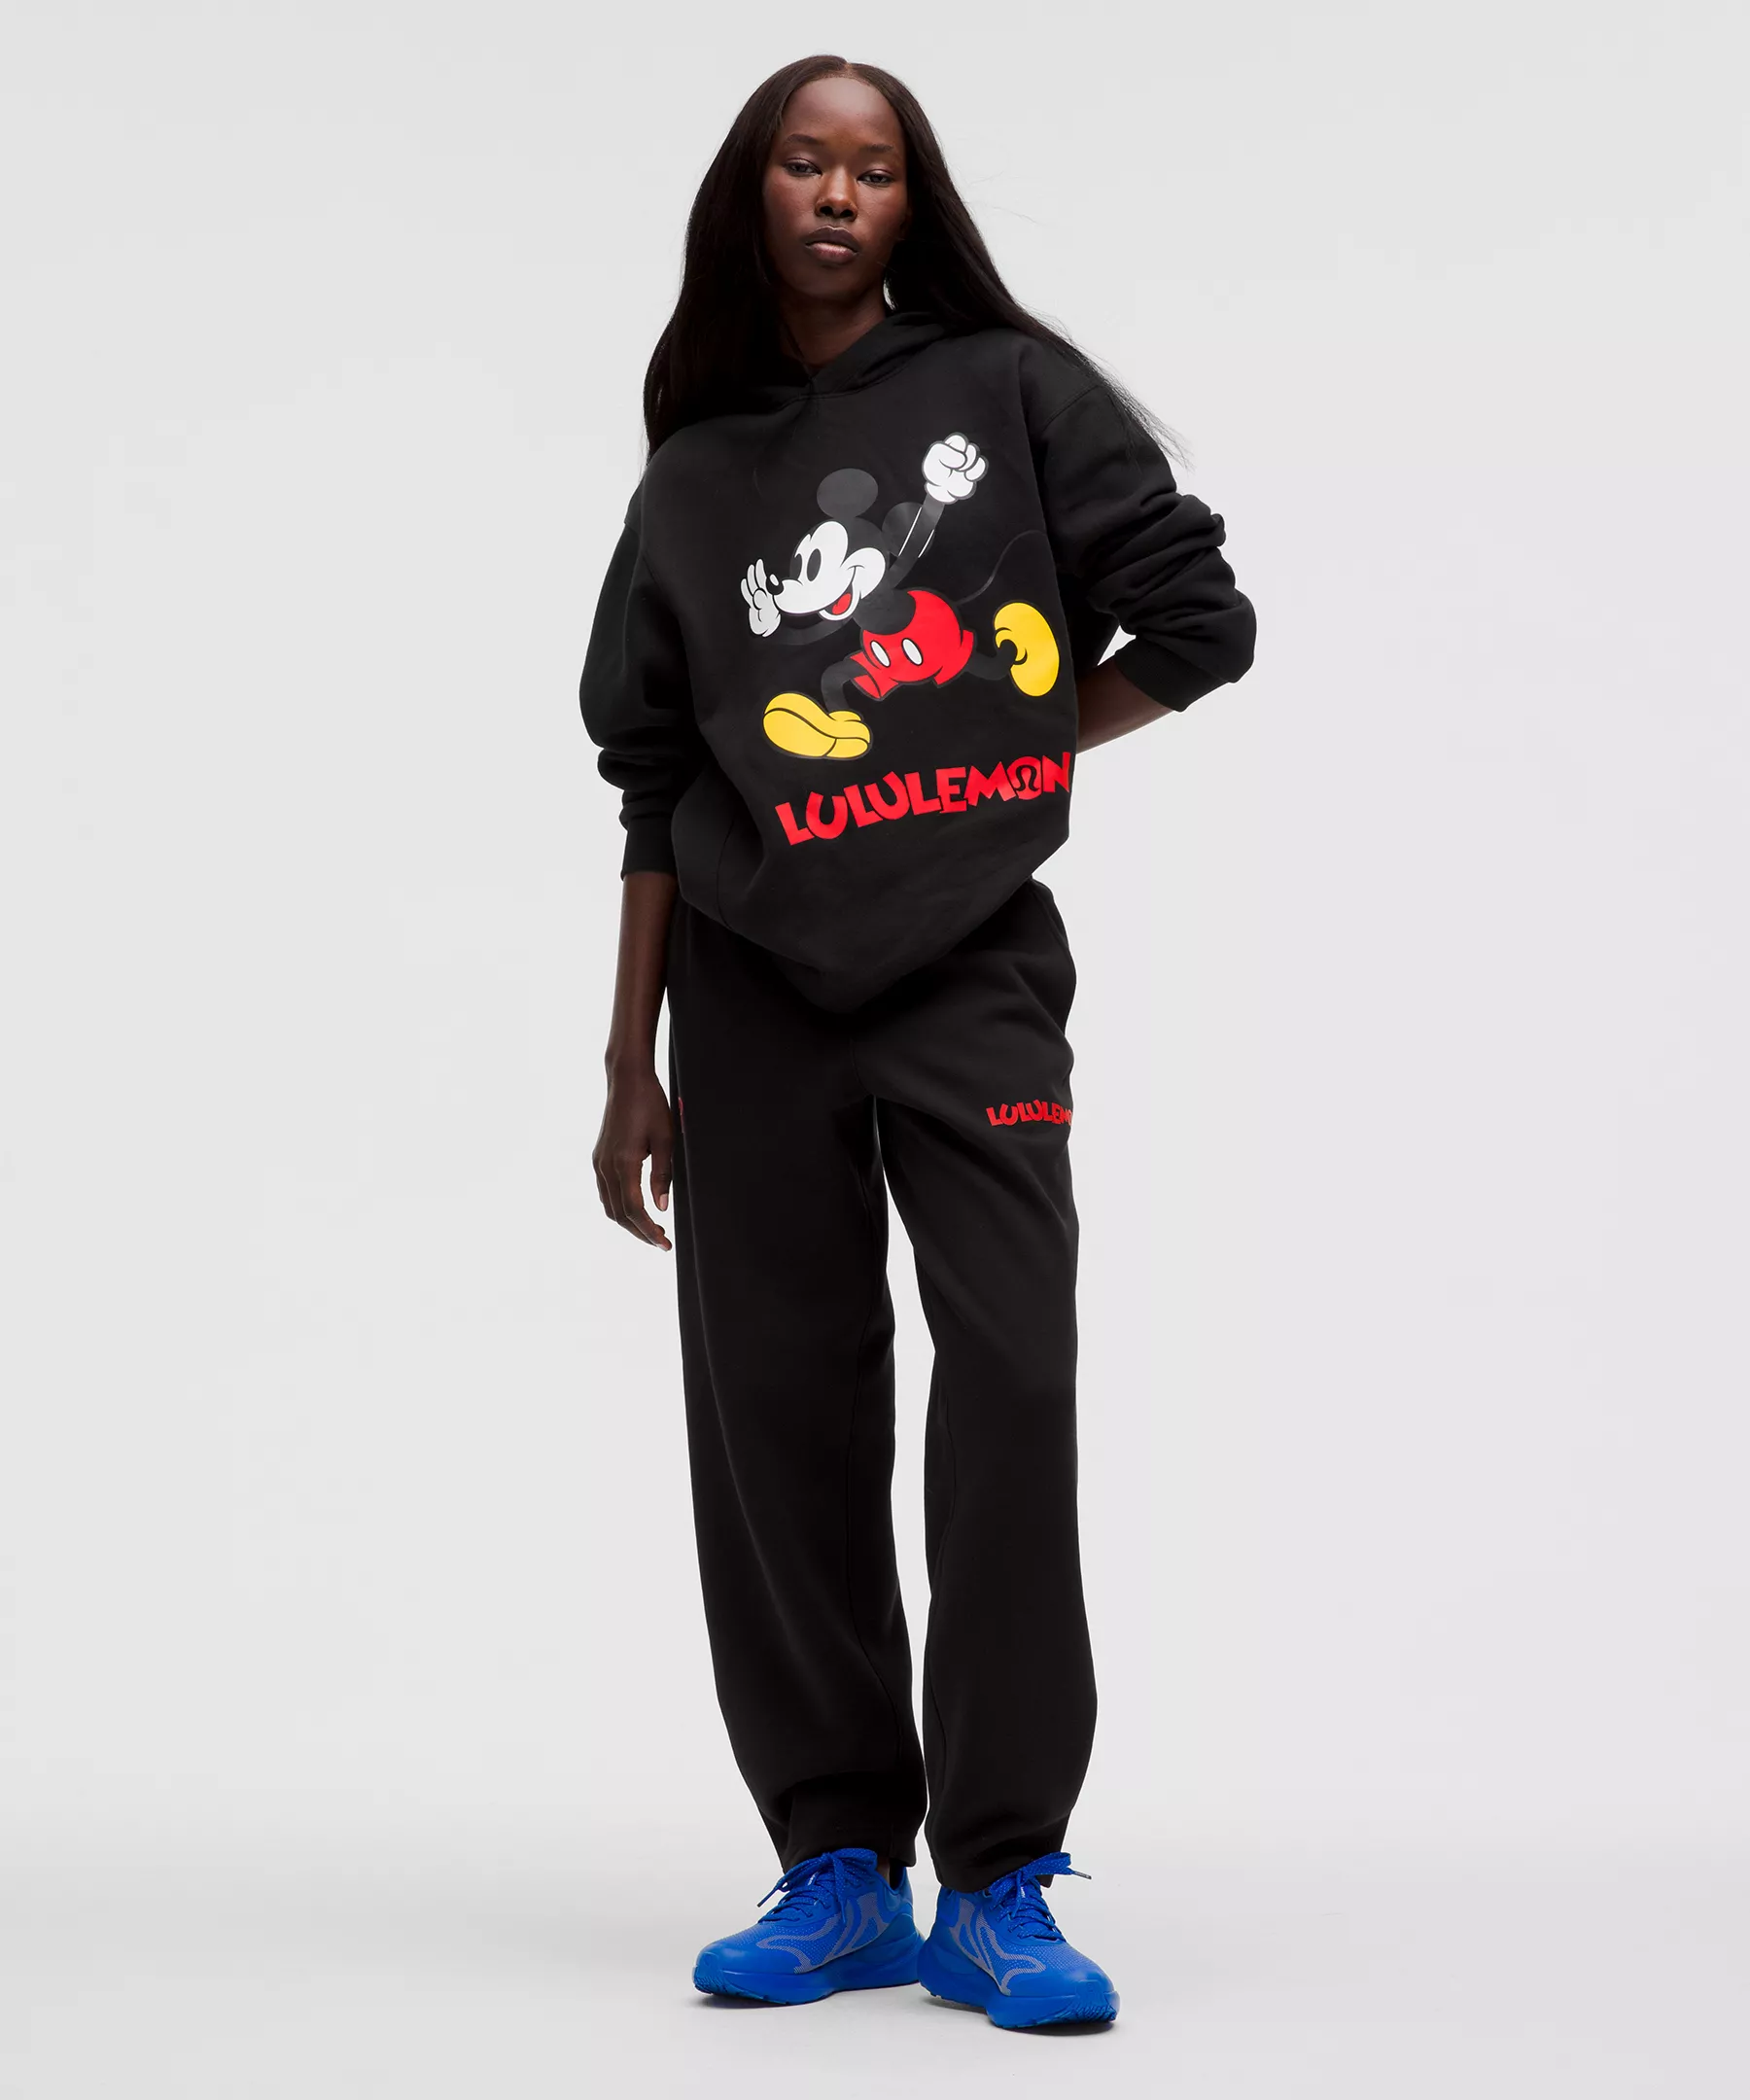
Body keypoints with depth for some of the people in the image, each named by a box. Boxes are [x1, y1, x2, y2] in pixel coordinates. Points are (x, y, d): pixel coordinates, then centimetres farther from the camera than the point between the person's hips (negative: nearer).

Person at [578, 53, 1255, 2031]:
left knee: (1012, 1374, -15)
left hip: (972, 967, -3)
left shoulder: (1011, 389, 6)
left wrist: (1021, 747, 4)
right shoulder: (694, 475, 12)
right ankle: (839, 1867, 8)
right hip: (753, 990, 3)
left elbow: (1197, 618, 4)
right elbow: (660, 788, 12)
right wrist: (630, 1067, 9)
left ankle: (998, 1884, -10)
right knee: (777, 1415, 0)